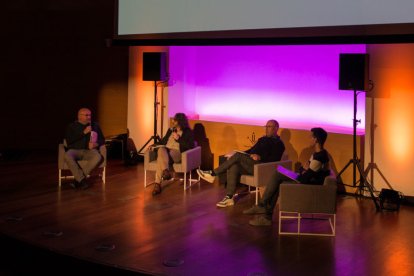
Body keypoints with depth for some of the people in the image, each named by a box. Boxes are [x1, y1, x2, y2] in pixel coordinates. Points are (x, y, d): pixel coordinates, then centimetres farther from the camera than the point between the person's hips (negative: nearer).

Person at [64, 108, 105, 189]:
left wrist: (96, 144, -9)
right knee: (67, 156, -37)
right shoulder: (71, 126, 8)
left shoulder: (95, 125, 16)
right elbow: (69, 140, -7)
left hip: (89, 150, 1)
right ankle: (82, 180, -32)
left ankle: (78, 180, -29)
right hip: (74, 150, -1)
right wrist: (84, 132, -12)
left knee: (98, 157, -34)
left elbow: (102, 140, 16)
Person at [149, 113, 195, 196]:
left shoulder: (188, 132, 9)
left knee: (161, 158, -36)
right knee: (161, 149, -35)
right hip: (165, 152, 4)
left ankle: (157, 184, -45)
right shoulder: (171, 130, 26)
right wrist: (154, 145, 9)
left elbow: (190, 146, -4)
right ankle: (165, 171, -53)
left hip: (177, 154, -4)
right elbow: (163, 141, 28)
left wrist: (178, 139, -9)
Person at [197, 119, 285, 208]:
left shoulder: (278, 144, 4)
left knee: (238, 156, -25)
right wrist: (243, 154, 12)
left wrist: (260, 157, -19)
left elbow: (274, 159, -8)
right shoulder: (263, 139, 30)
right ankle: (229, 197, -31)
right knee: (233, 167, -25)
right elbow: (252, 150, 31)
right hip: (249, 165, 7)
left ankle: (213, 174, -22)